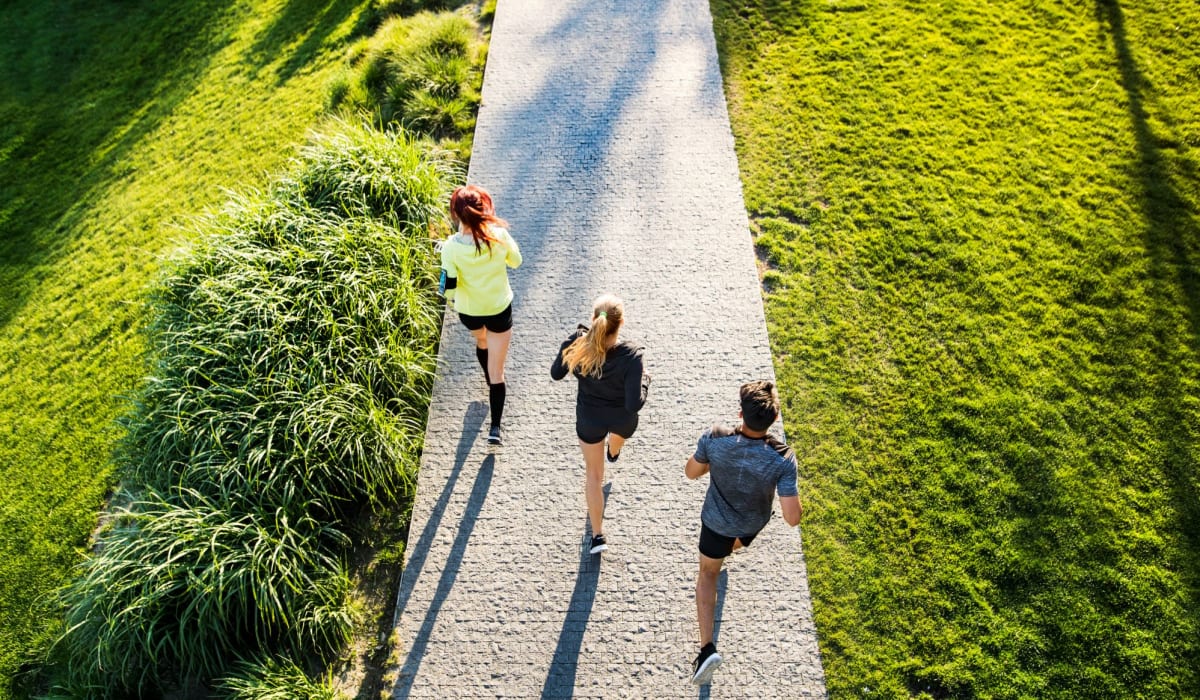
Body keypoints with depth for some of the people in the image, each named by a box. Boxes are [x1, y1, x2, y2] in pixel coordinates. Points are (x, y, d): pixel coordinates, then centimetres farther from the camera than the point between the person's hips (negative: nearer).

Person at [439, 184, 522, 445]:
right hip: (499, 310, -1)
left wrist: (452, 297, 5)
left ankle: (491, 383, 61)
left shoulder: (451, 247, -24)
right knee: (497, 371, 9)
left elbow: (448, 288, -19)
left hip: (468, 312, 1)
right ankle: (495, 428, 11)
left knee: (481, 342, 36)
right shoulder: (499, 235, -23)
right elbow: (515, 261, -3)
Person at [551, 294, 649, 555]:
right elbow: (634, 404, -31)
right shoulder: (631, 355, -35)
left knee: (594, 474, 22)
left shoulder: (577, 345, -28)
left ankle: (597, 535, 29)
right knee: (618, 434, 40)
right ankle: (613, 453, 77)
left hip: (589, 419, 0)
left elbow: (556, 373, -7)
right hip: (622, 419, 0)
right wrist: (645, 380, -12)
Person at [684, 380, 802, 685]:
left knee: (707, 573, 24)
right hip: (754, 524, 1)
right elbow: (792, 518, -30)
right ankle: (731, 547, 76)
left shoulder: (714, 439, -34)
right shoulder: (782, 459, -36)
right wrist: (792, 490, -11)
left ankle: (707, 647, 14)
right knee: (738, 541, 39)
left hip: (716, 521, -1)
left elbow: (691, 472, -14)